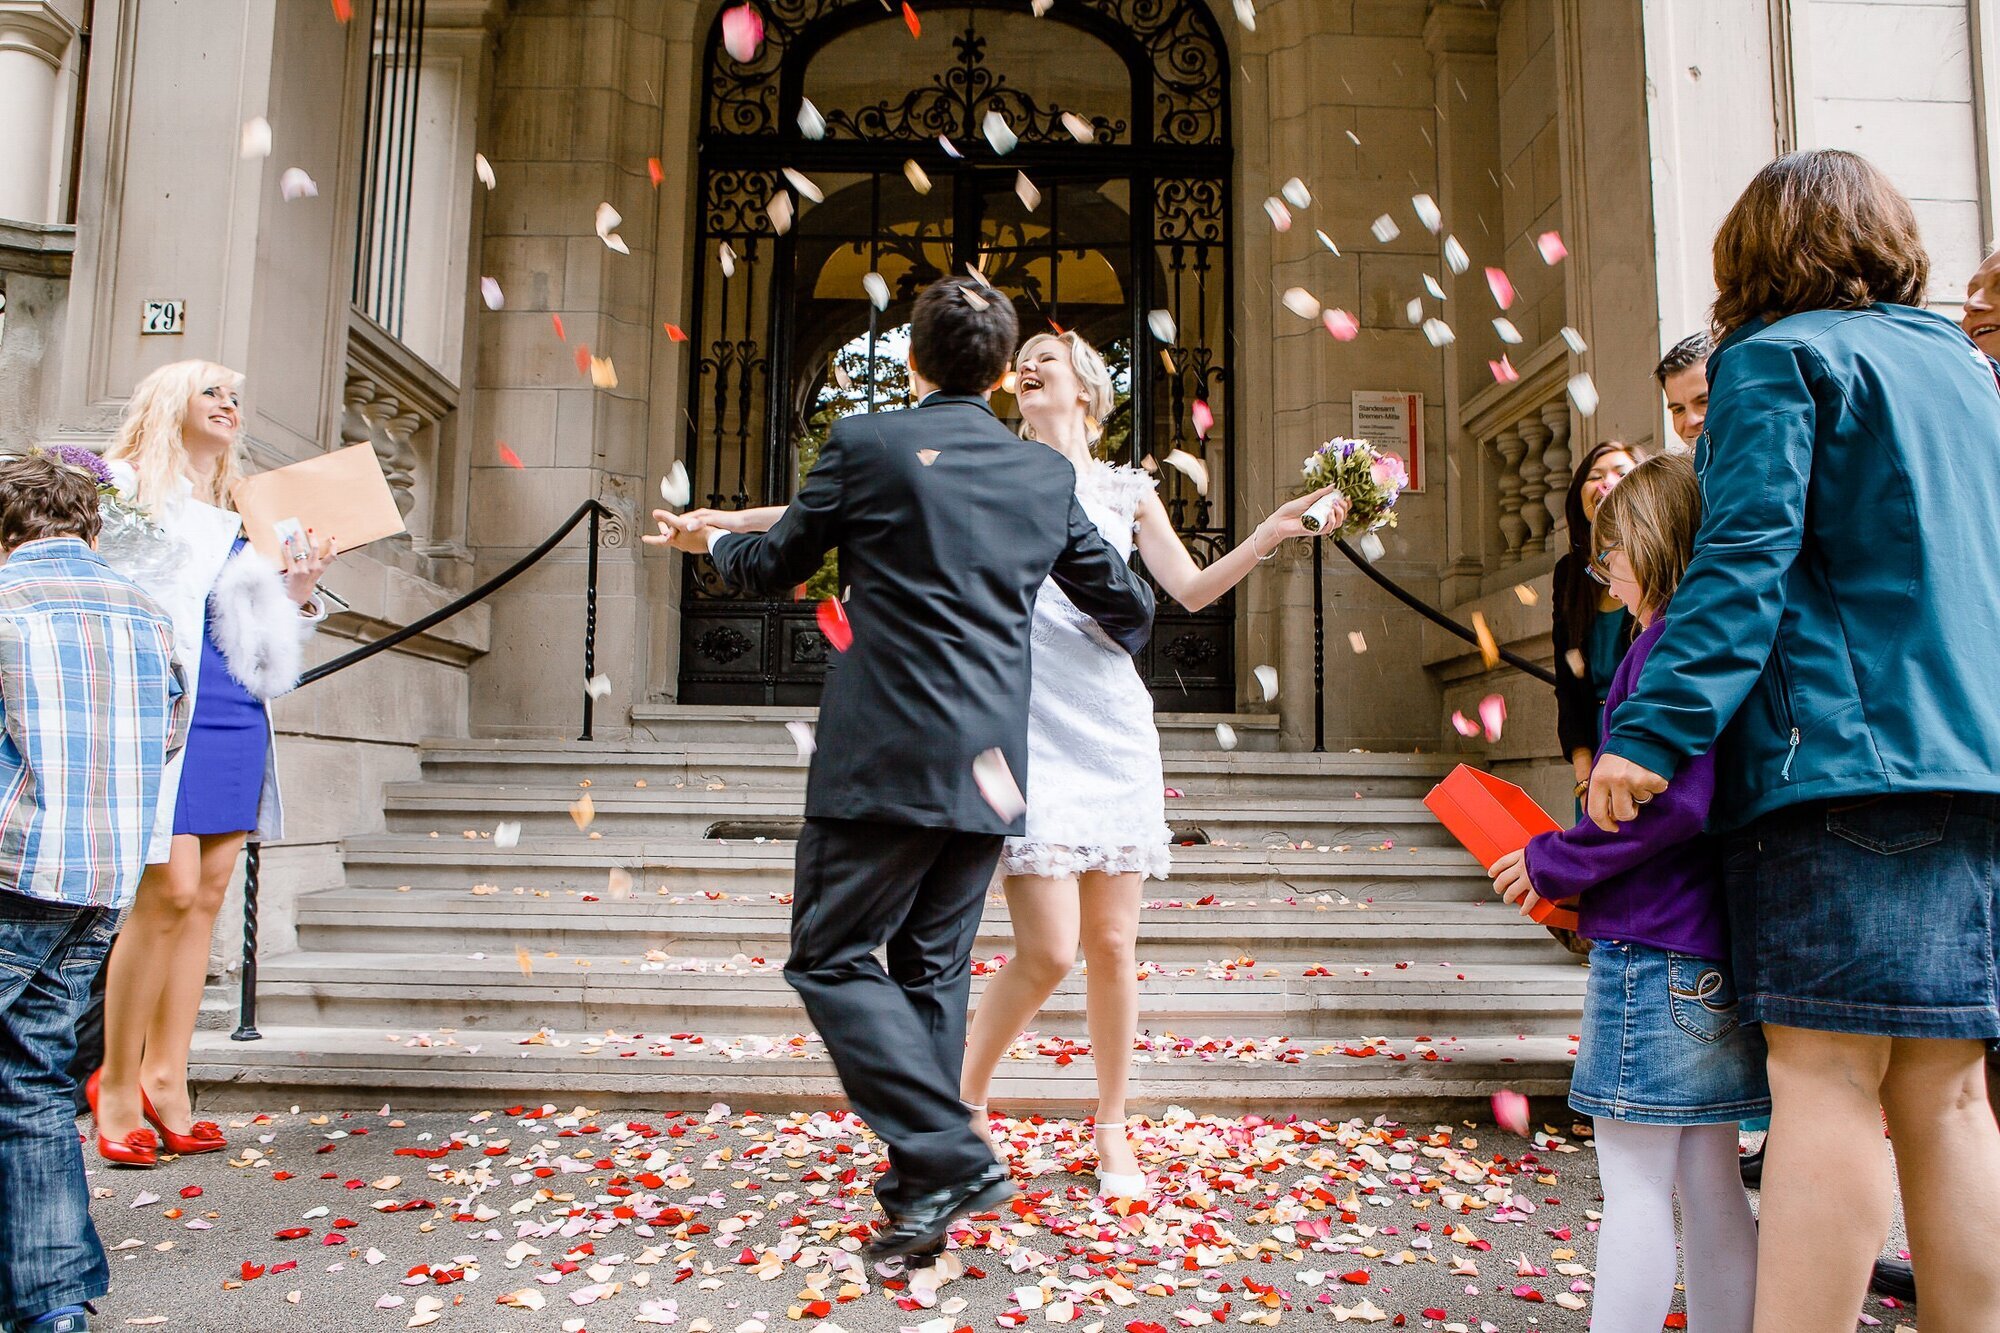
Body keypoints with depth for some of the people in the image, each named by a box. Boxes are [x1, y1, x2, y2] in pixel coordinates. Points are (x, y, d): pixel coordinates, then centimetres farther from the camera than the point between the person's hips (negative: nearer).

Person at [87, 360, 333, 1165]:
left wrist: (300, 585, 4)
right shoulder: (128, 490, 6)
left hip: (235, 713, 6)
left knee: (207, 896, 4)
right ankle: (116, 1081, 3)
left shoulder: (242, 516, 21)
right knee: (169, 889, -13)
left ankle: (166, 1078, 13)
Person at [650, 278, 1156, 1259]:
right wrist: (1119, 638, 44)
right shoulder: (1047, 474, 10)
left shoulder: (863, 443, -3)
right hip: (991, 767, 6)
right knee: (933, 970, 15)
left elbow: (774, 566, 10)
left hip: (887, 760, -6)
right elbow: (1126, 605, 20)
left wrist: (706, 540, 31)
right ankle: (923, 1184, 22)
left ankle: (951, 1157, -4)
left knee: (830, 956, 4)